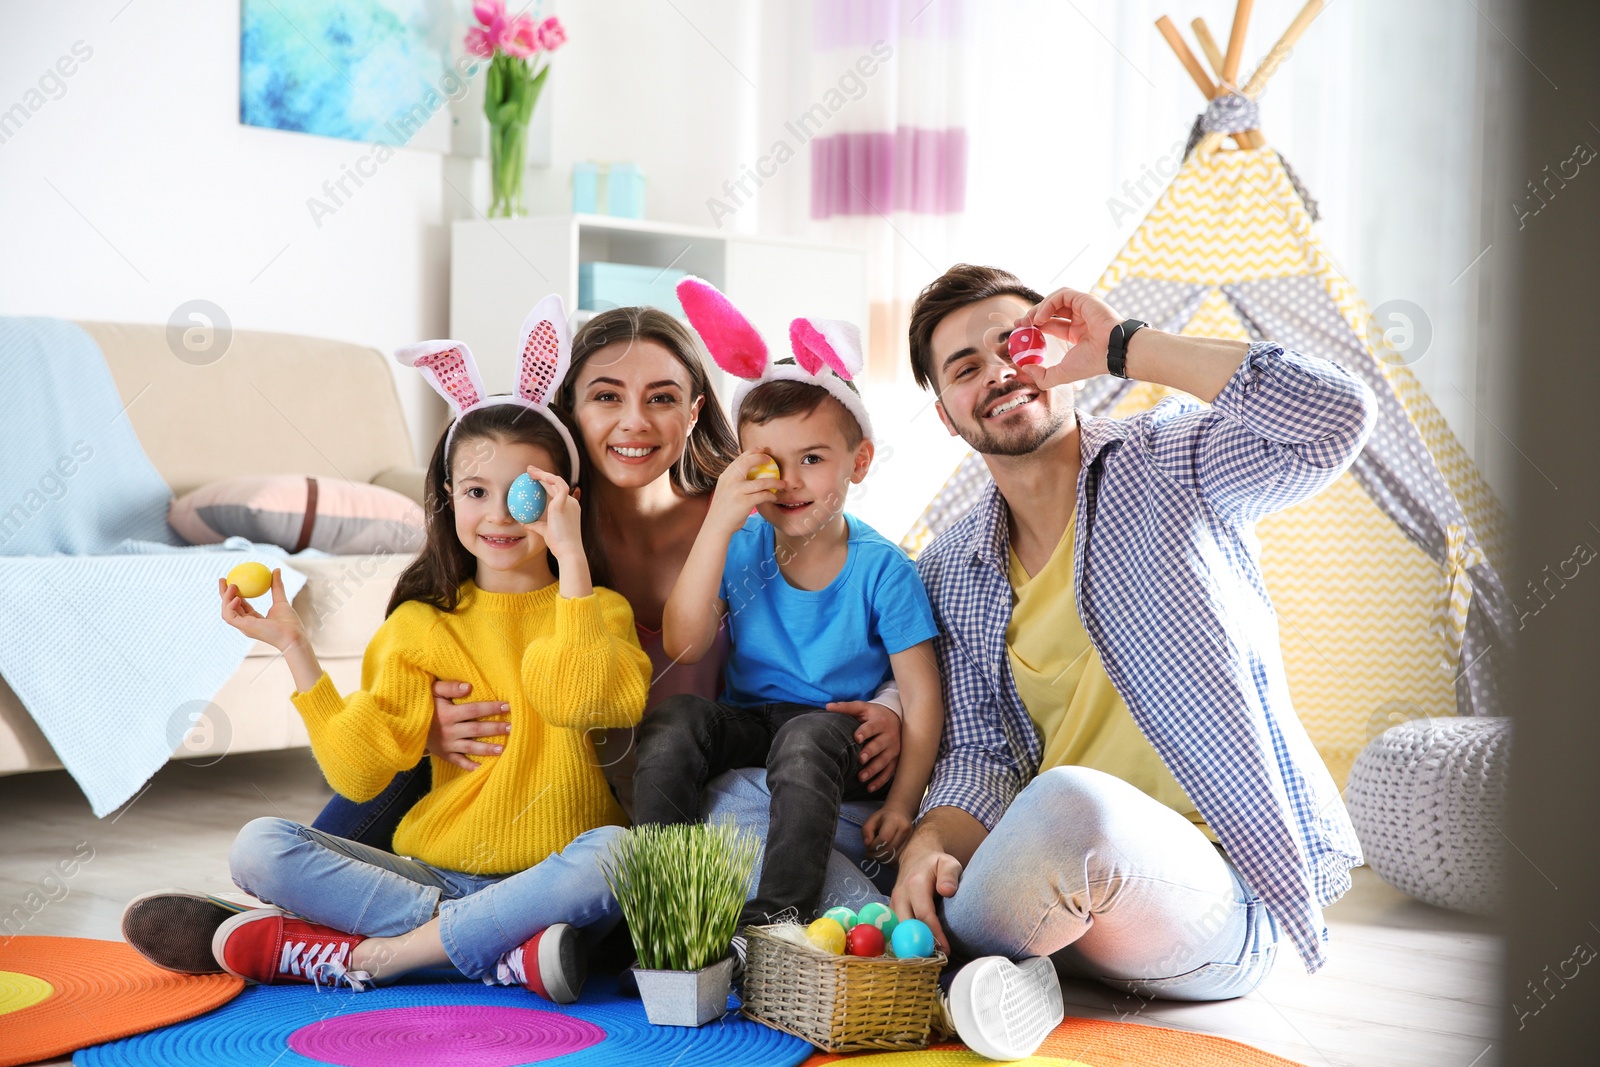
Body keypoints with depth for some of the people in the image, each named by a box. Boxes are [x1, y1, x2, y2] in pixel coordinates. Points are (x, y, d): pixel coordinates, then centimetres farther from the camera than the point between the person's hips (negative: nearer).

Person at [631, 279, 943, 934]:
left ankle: (777, 922, -38)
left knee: (809, 735, -36)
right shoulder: (740, 548, 0)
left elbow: (921, 695, -8)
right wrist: (718, 523, -20)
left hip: (842, 732, -3)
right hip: (747, 727, 3)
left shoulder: (882, 569, -8)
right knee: (675, 719, -25)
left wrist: (902, 804, -18)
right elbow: (683, 647, -13)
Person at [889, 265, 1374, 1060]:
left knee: (1071, 804, -36)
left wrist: (1122, 346, -12)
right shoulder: (951, 571, 12)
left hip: (1224, 899, -4)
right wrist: (931, 846, -19)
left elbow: (1336, 415, -19)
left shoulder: (1169, 464, 0)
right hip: (1081, 882, 4)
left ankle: (964, 953, -10)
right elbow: (978, 754, 6)